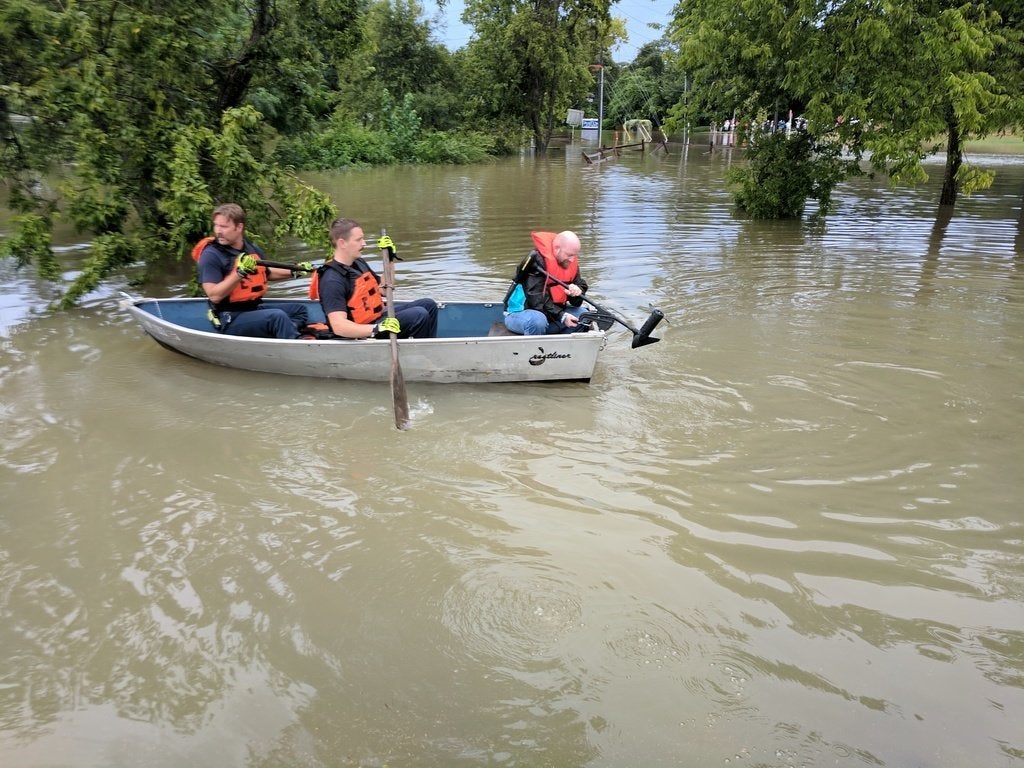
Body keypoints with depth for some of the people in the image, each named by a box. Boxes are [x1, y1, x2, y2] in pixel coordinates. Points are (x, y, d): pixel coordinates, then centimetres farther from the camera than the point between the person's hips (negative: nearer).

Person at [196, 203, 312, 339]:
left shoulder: (252, 248, 8)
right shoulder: (211, 255, -13)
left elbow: (266, 273, 28)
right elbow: (214, 296, -22)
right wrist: (239, 273, -28)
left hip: (255, 309, 9)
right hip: (231, 321, -9)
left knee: (299, 309, 10)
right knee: (277, 316, -29)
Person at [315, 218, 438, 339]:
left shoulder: (359, 262, 6)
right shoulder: (332, 281, -24)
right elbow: (338, 326, -34)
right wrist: (377, 328, -44)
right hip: (362, 333, -10)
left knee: (429, 304, 6)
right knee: (419, 315, -21)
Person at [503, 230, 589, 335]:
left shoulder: (571, 263, 2)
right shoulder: (536, 260, -21)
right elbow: (537, 300, -27)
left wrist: (577, 292, -20)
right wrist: (561, 316, -31)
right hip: (520, 313, -7)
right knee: (537, 320, -39)